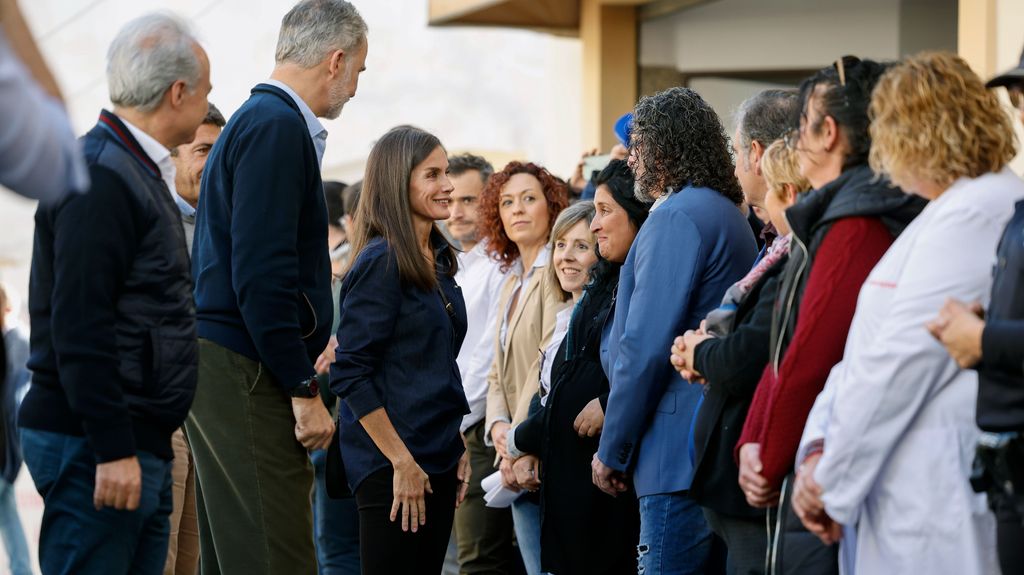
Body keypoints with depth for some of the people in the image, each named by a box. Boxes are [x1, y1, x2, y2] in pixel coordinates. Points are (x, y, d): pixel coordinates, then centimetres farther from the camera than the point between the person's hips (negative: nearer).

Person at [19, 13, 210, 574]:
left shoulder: (137, 171, 19)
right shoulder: (100, 176, -14)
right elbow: (79, 327, -20)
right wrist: (113, 449, -23)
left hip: (139, 444, 10)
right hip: (97, 445, -10)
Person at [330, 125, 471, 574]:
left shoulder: (438, 260, 12)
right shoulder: (381, 262, -12)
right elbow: (350, 373, -16)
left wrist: (457, 447, 13)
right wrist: (401, 461, -18)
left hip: (437, 460, 8)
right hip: (391, 465, -8)